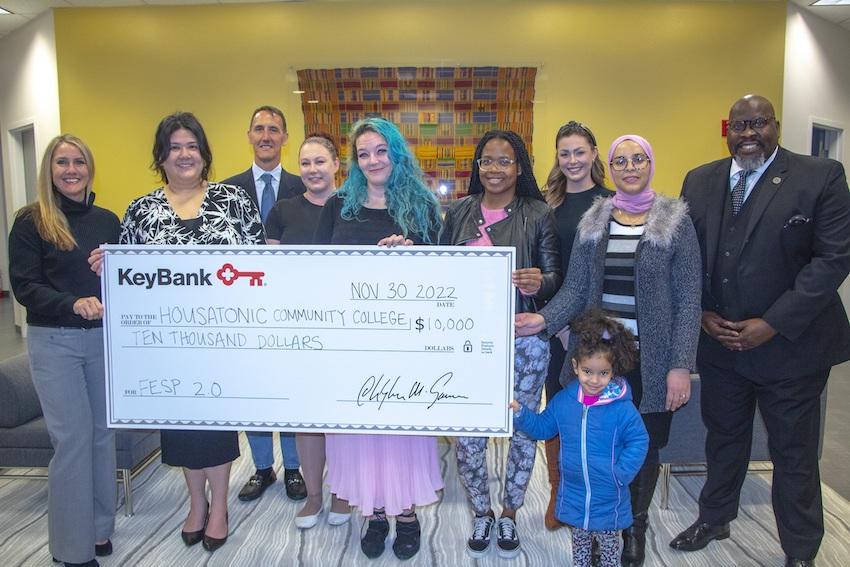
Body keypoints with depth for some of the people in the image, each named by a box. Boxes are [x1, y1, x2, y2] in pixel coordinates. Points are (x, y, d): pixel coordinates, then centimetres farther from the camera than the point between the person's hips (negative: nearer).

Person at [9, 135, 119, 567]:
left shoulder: (107, 220, 10)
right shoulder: (30, 222, -2)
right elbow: (24, 287, -8)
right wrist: (74, 303, -23)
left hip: (104, 337, 4)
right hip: (54, 341, -3)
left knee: (102, 431, 9)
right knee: (72, 437, -1)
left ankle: (100, 528, 25)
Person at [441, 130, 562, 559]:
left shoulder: (538, 214, 0)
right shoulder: (459, 213, 7)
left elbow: (555, 275, -1)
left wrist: (539, 282, -23)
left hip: (524, 339, -1)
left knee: (522, 428, 9)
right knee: (467, 431, 3)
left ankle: (509, 514, 32)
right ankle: (481, 514, 28)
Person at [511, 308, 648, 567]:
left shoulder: (622, 408, -19)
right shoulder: (563, 401, -7)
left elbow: (639, 441, -10)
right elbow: (542, 427, 6)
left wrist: (621, 473, -16)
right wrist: (519, 413, -8)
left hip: (608, 498, -3)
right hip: (573, 494, 3)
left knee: (608, 546, 18)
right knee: (579, 541, 23)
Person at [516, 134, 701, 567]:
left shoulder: (675, 222, -2)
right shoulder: (593, 222, 6)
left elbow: (688, 300, -4)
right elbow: (575, 289, 4)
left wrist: (681, 365, -10)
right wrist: (545, 319, -15)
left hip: (650, 360, -2)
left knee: (642, 447, 10)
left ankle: (635, 527, 35)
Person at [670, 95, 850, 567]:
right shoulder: (700, 181, 5)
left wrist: (773, 325, -18)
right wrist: (701, 314, -6)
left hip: (790, 345, -3)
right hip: (718, 341, 4)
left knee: (794, 452, 11)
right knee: (724, 438, 20)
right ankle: (714, 519, 41)